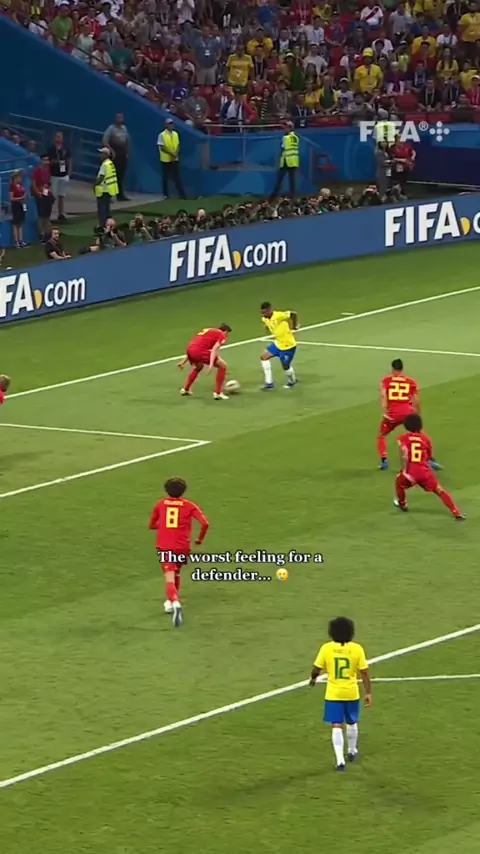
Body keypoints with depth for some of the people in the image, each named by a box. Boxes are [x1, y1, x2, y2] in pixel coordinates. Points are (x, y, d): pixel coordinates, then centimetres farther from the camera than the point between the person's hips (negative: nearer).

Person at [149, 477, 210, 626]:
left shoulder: (160, 504, 8)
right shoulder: (189, 506, 4)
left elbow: (152, 525, 20)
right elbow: (205, 523, -6)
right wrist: (200, 539, 10)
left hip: (164, 547, -1)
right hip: (182, 547, 1)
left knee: (170, 579, -11)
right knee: (176, 573, 30)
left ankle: (175, 603, -37)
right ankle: (171, 601, 41)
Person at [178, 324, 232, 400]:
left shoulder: (208, 332, 31)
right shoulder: (222, 335, 8)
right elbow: (215, 349, -9)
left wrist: (184, 362, 34)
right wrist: (211, 365, -18)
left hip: (189, 349, 8)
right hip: (200, 351, -8)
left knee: (198, 367, 39)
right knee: (223, 366, 6)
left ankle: (185, 389, 44)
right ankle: (218, 393, 5)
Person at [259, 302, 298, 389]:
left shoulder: (279, 316, -29)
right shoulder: (265, 319, -5)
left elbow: (294, 314, -19)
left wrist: (294, 326, -7)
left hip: (288, 345, -8)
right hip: (278, 343, 8)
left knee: (285, 366, 5)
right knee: (264, 357, 2)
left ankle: (292, 381, 38)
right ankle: (269, 382, 8)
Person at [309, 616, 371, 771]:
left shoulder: (326, 648, -10)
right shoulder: (357, 649, -9)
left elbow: (316, 669, -4)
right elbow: (364, 673, -7)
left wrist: (313, 678, 19)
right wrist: (368, 693, 1)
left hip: (333, 694, -1)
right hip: (351, 693, 1)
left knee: (337, 727, 0)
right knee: (352, 723, 23)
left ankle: (340, 760, -10)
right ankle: (352, 751, 42)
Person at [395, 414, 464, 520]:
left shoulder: (403, 438, 2)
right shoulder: (425, 438, 10)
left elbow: (404, 454, -15)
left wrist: (404, 471, -14)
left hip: (410, 472, -1)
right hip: (425, 472, 1)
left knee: (399, 481, 33)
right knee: (440, 491, 8)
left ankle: (402, 504, 50)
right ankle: (456, 513, -3)